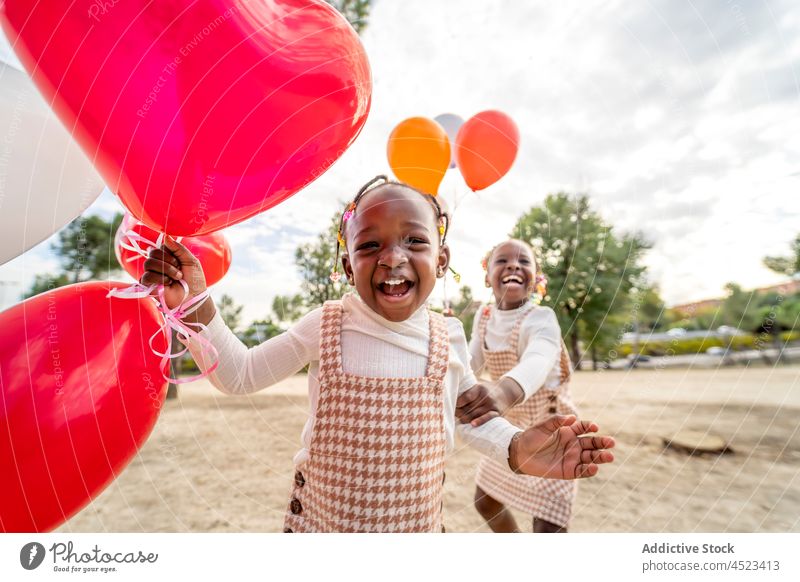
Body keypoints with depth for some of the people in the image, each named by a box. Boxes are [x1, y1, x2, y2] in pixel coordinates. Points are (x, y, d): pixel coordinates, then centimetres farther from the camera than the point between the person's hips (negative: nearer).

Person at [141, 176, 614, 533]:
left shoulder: (448, 337, -12)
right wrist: (195, 305, -19)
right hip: (321, 519, 0)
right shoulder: (325, 327, -15)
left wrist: (515, 448, -16)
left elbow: (468, 412, 3)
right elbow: (238, 376, -6)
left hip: (417, 521, 2)